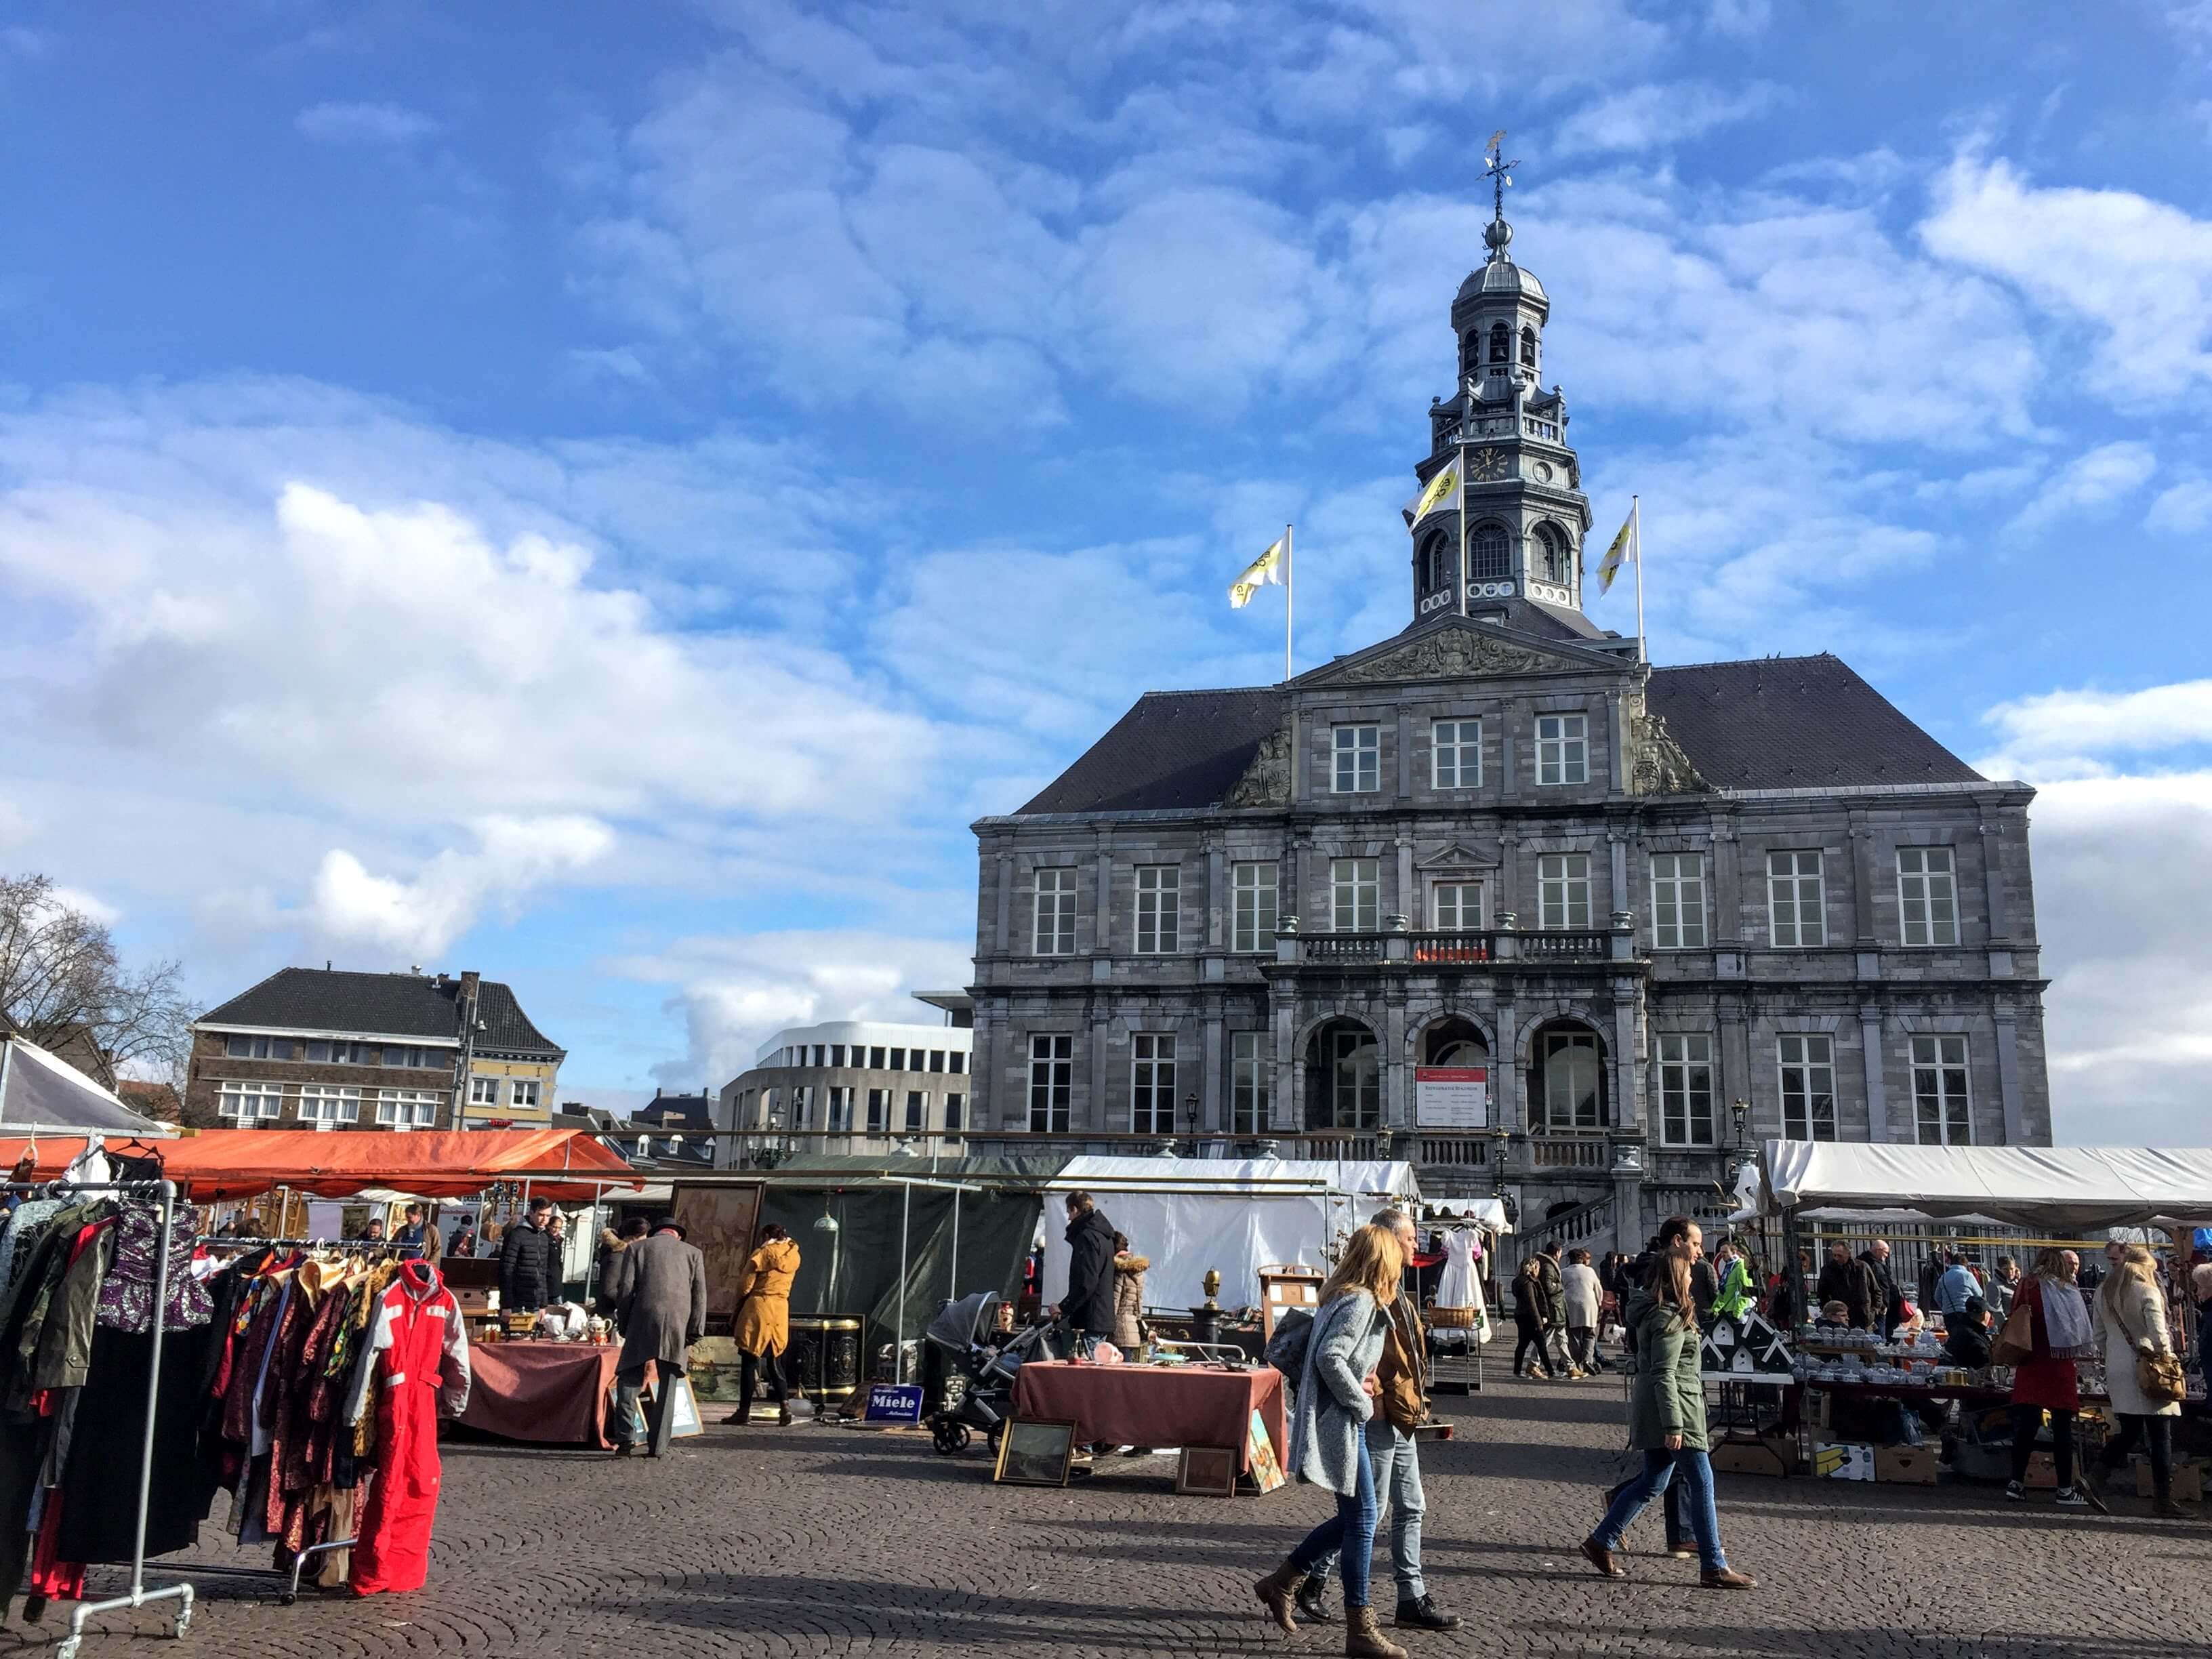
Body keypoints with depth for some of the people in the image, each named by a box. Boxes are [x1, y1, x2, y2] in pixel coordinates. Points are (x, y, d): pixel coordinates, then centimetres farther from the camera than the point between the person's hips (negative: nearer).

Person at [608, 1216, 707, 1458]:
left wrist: (625, 1325, 12)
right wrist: (695, 1331, 2)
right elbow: (699, 1294, 6)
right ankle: (658, 1446, 5)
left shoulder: (636, 1248, 13)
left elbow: (625, 1290, 4)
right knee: (668, 1386, 7)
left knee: (629, 1379, 7)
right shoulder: (693, 1253, 16)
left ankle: (627, 1437, -7)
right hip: (678, 1324, 1)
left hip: (643, 1320, -1)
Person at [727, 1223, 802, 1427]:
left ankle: (744, 1411, 2)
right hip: (781, 1311, 6)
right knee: (774, 1362, 10)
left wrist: (738, 1305, 10)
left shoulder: (762, 1254, -7)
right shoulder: (793, 1256, 8)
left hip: (758, 1308, -6)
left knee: (749, 1361, 1)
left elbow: (745, 1285, -6)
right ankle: (785, 1405, -5)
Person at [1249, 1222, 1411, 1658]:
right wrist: (1362, 1403, -15)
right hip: (1340, 1424, -10)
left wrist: (1362, 1381, 8)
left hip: (1339, 1420, 10)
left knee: (1352, 1517, 15)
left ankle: (1281, 1583, 23)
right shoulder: (1361, 1302, -16)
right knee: (1361, 1518, -4)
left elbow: (1322, 1353, 19)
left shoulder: (1342, 1296, 13)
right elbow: (1329, 1357, -26)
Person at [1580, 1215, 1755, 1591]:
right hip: (1673, 1407, -10)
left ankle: (1600, 1542, 17)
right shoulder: (1671, 1318, -18)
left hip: (1653, 1406, 10)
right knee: (1702, 1481, -3)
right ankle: (1714, 1567, 3)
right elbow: (1664, 1375, -21)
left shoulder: (1655, 1309, 13)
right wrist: (1674, 1425, -22)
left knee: (1654, 1481, 14)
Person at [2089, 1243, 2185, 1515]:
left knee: (2129, 1431, 12)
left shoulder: (2103, 1293, 10)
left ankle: (2094, 1479, -1)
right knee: (2161, 1436, 2)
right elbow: (2158, 1333, -16)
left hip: (2116, 1368, 6)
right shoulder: (2147, 1291, -9)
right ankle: (2163, 1499, 5)